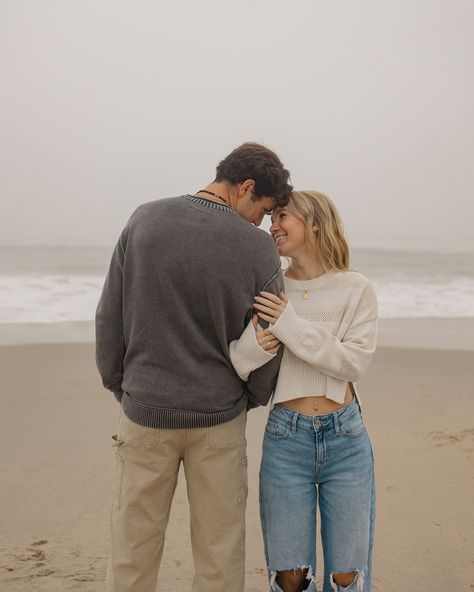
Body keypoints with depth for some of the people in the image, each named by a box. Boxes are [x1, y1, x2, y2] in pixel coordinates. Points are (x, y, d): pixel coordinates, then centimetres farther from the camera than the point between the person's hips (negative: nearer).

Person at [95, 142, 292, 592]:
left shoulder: (145, 220, -5)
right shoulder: (258, 249, -10)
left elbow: (109, 316, -1)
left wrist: (117, 386, 12)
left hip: (146, 412, 1)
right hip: (219, 418, -1)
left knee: (132, 552, 13)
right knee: (220, 552, 13)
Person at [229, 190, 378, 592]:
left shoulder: (356, 289, -1)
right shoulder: (265, 293, 2)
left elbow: (355, 362, -12)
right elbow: (230, 366, -1)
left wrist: (293, 325, -20)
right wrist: (253, 346, -22)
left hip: (346, 439, 0)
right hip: (286, 439, 1)